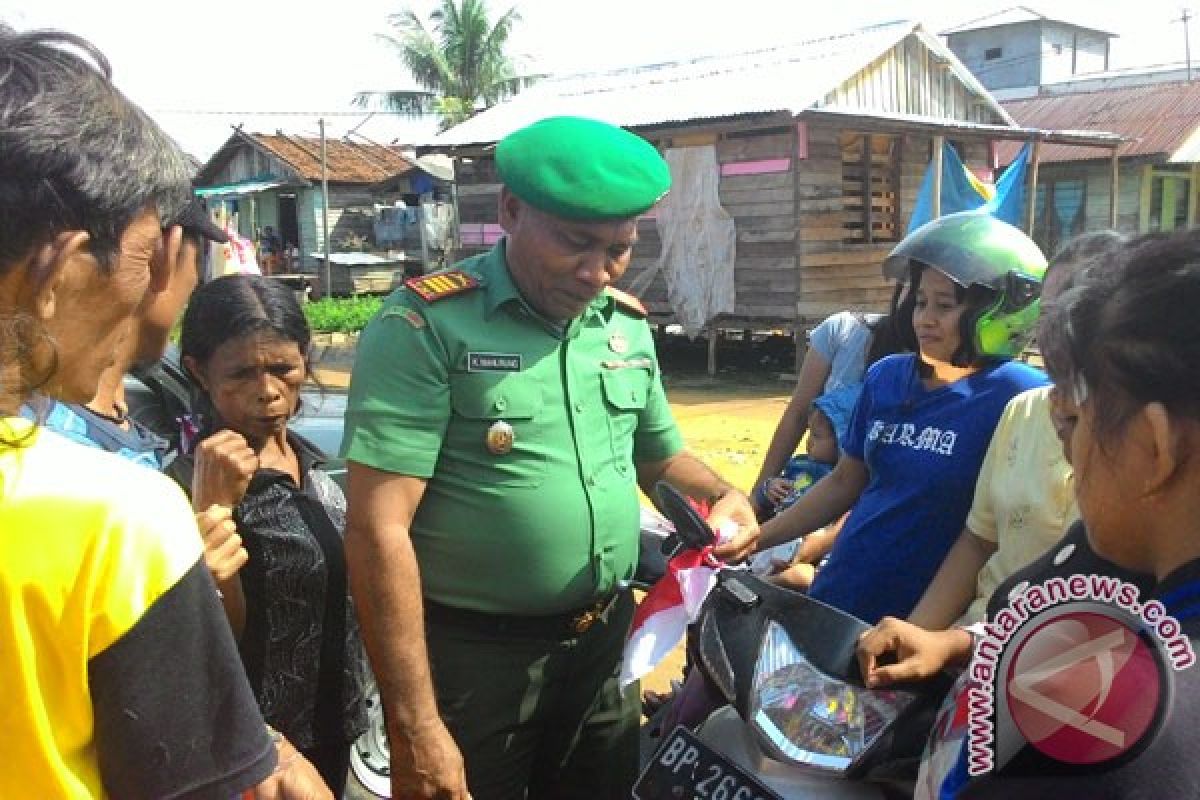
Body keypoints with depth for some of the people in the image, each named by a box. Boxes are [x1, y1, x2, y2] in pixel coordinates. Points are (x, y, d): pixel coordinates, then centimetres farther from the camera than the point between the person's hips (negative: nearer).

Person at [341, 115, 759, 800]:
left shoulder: (628, 325, 3)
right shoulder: (427, 326, -17)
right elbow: (379, 529, -21)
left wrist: (721, 495, -3)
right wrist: (415, 724, -22)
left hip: (605, 641, 6)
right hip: (470, 655, -6)